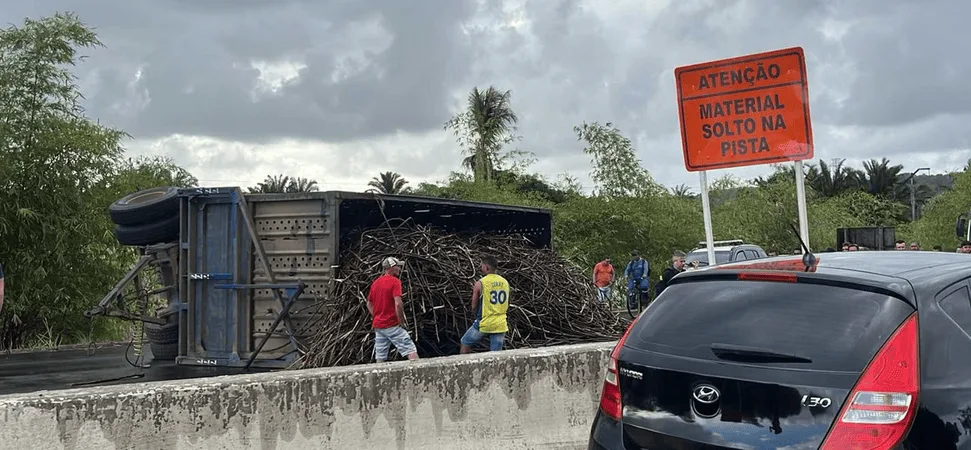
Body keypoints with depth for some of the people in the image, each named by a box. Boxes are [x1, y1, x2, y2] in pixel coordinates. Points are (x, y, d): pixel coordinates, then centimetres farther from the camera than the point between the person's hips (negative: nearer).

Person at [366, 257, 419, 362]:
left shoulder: (375, 282, 13)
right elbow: (398, 304, -20)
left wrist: (376, 317, 17)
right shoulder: (395, 281, -10)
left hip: (377, 325, 8)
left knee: (380, 357, 9)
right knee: (411, 350, -9)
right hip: (392, 325, -8)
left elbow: (369, 304, 20)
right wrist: (401, 322, -11)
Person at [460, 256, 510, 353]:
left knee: (465, 343, 18)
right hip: (500, 325, 4)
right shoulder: (505, 282, 6)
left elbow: (474, 307, -3)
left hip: (484, 323, -4)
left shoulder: (480, 283, -10)